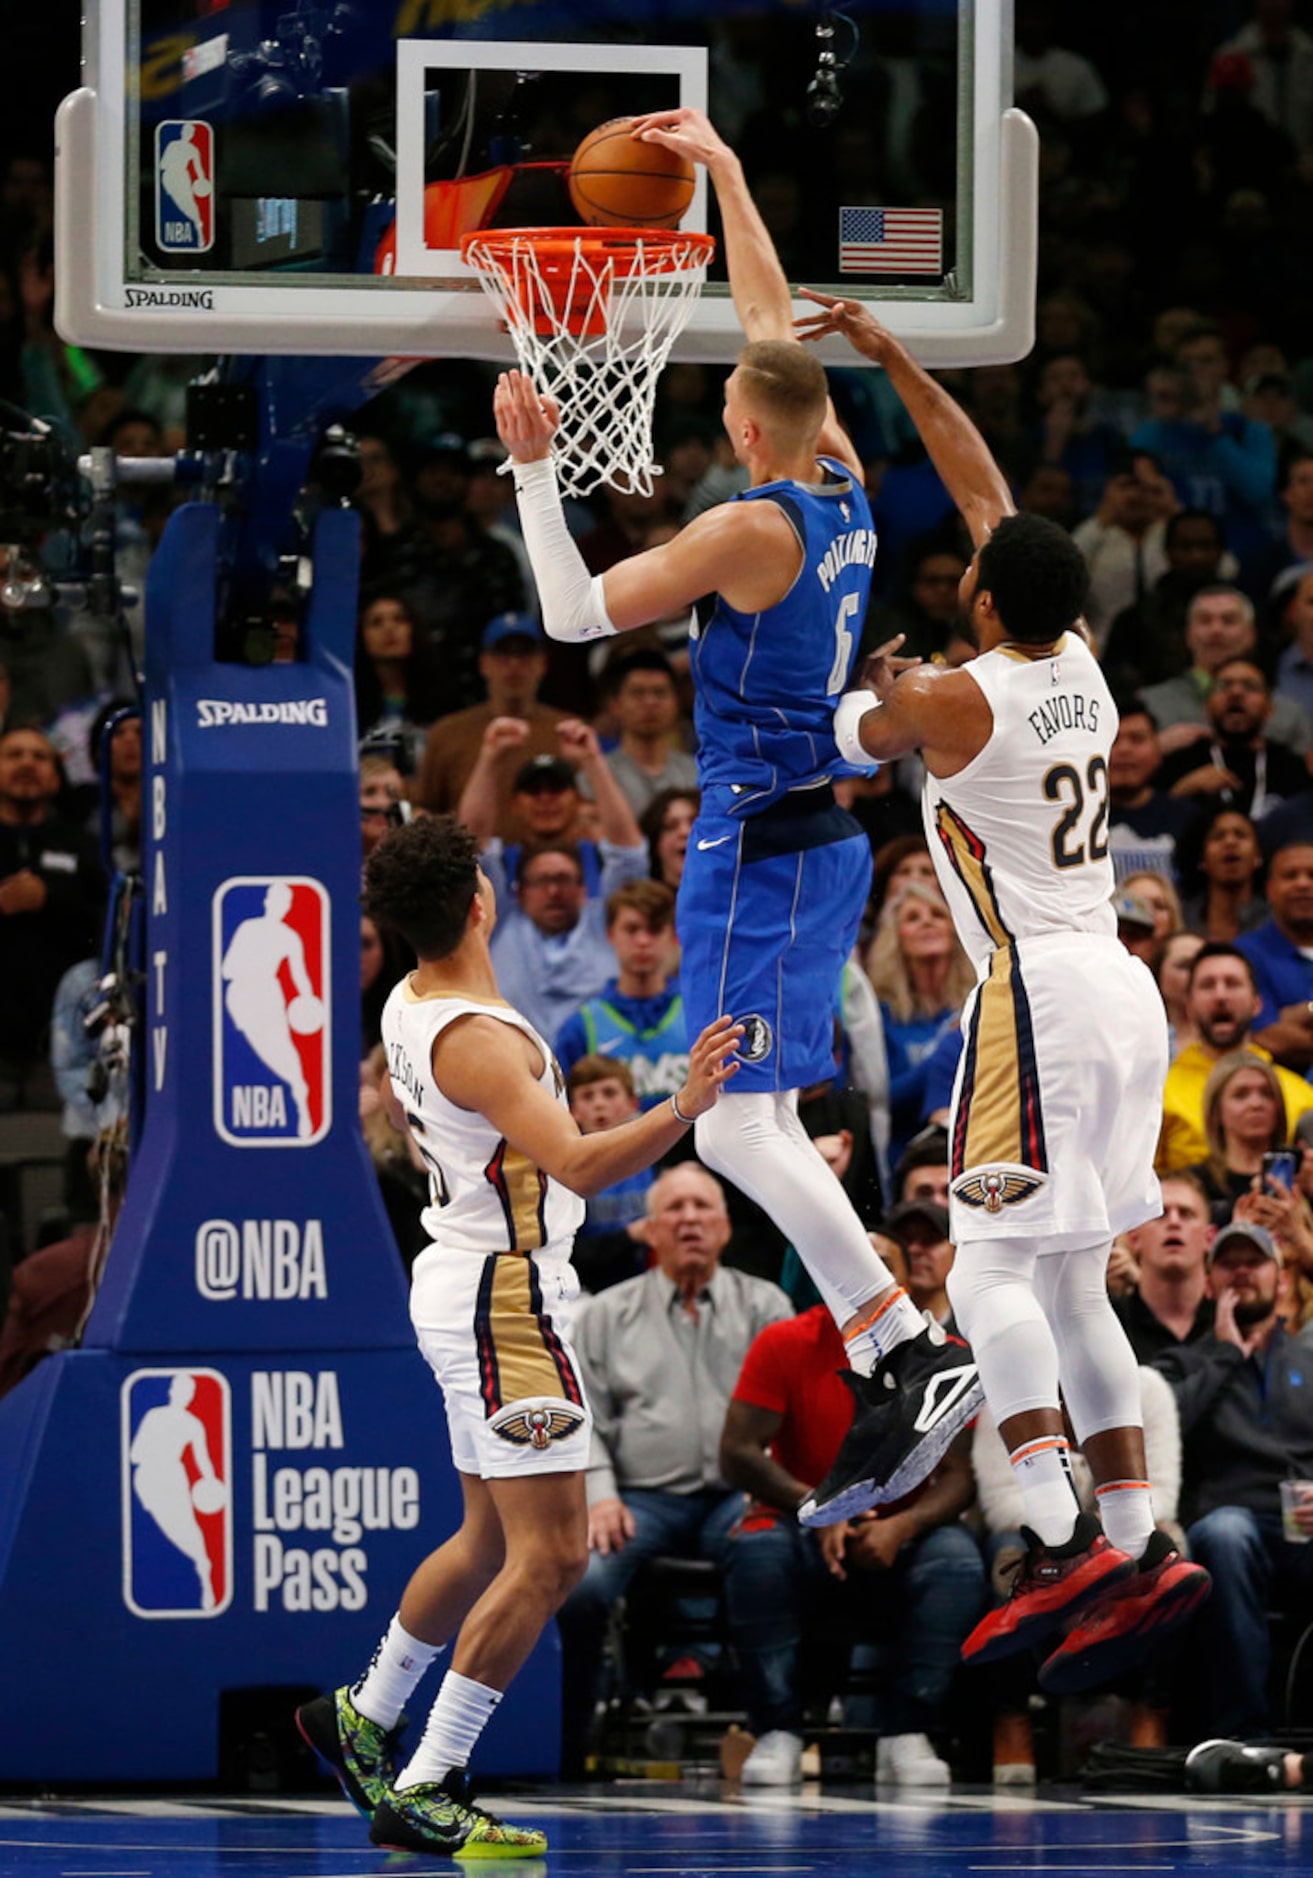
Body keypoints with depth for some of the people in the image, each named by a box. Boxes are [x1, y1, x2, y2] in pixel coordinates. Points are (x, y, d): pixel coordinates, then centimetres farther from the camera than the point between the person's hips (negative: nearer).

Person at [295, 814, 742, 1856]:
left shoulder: (409, 1008, 6)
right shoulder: (479, 1041, -24)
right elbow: (577, 1165, -34)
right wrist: (681, 1110, -47)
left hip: (459, 1279, 10)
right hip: (506, 1298, -10)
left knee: (492, 1539, 22)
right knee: (551, 1556, -11)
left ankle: (363, 1717, 35)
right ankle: (422, 1792, -12)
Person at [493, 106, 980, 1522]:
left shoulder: (750, 527, -16)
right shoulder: (843, 488, 6)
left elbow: (576, 614, -10)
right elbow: (773, 315, 20)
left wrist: (532, 469, -7)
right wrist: (724, 173, 26)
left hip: (760, 847, -9)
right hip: (820, 835, 9)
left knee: (737, 1127, -13)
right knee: (760, 1130, 12)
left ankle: (918, 1357, -23)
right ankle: (893, 1400, 9)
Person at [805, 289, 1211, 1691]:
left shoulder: (947, 702, -12)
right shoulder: (1079, 663, 9)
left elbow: (857, 734, 11)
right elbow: (983, 488, 20)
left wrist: (874, 686, 32)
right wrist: (895, 362, 25)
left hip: (1035, 996, -8)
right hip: (1119, 990, 8)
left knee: (992, 1272, -12)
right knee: (1070, 1285, 11)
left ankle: (1062, 1539, -25)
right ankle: (1138, 1551, 5)